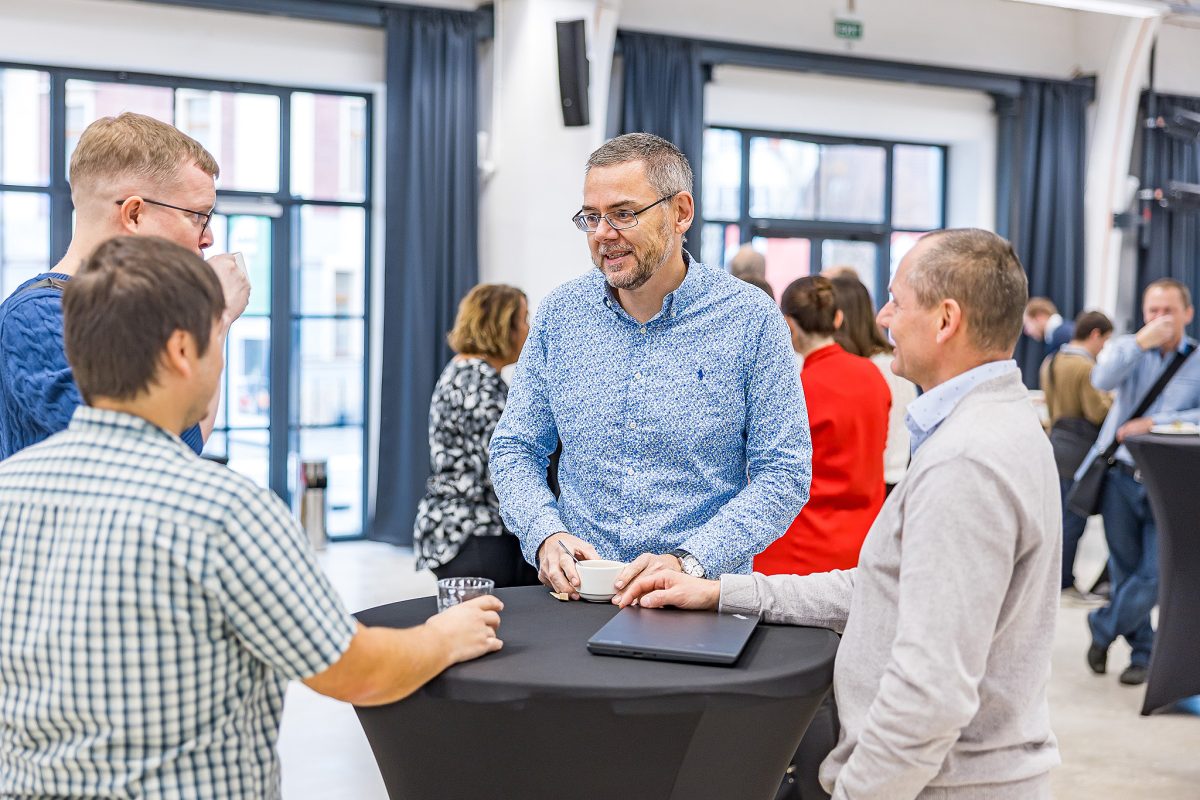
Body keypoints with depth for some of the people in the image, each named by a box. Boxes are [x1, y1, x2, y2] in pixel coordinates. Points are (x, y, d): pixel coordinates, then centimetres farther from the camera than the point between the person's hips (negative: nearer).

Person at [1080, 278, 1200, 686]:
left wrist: (1156, 423, -20)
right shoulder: (1128, 348, 5)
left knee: (1156, 573, -7)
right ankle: (1142, 650, 25)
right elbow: (1102, 380, -16)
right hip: (1122, 476, 1)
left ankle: (1103, 628, 16)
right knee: (1125, 569, 9)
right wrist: (1141, 342, -25)